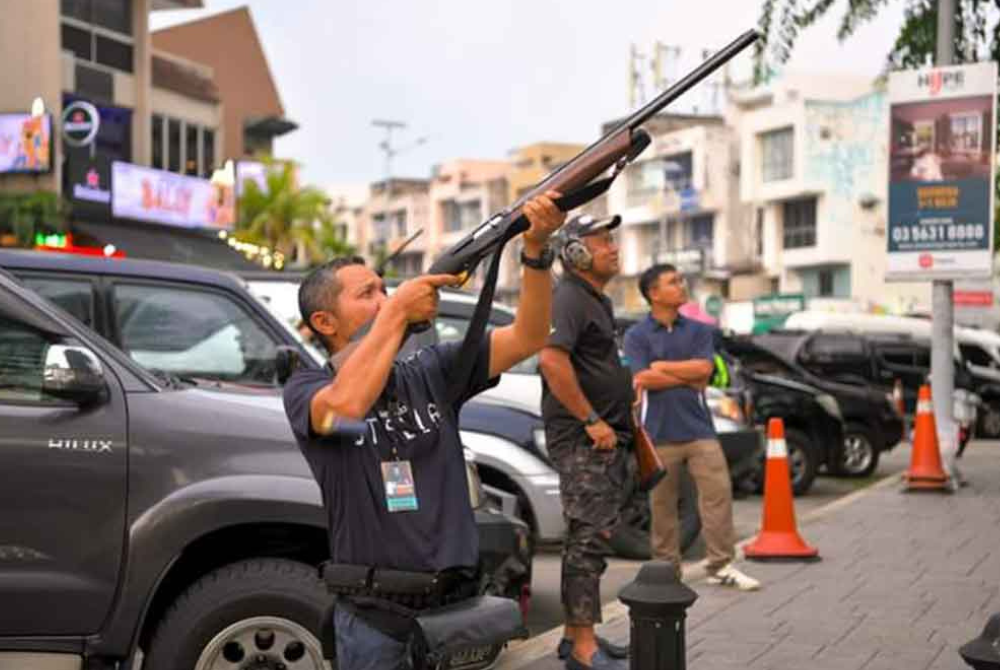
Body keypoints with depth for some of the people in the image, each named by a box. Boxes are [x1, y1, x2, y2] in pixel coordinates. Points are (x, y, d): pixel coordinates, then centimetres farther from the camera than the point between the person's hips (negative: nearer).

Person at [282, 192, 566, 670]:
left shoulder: (431, 371, 5)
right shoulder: (305, 389, -4)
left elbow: (527, 337, -4)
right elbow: (347, 405, -28)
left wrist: (535, 248, -19)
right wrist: (397, 312, -20)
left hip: (457, 606, 3)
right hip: (374, 617, -3)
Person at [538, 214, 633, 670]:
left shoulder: (597, 301, 20)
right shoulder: (568, 298, -12)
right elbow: (551, 359, -27)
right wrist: (591, 420, -23)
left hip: (605, 440, 10)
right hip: (583, 441, -10)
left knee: (590, 539, 14)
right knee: (587, 540, -8)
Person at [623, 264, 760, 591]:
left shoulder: (699, 330, 9)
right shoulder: (636, 335, 1)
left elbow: (704, 369, -6)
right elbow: (643, 379, -12)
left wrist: (661, 367, -5)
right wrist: (688, 378, -7)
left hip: (699, 427, 2)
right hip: (660, 432, -2)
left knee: (718, 491, -4)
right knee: (662, 503, 4)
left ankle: (721, 566, 3)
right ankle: (667, 568, 15)